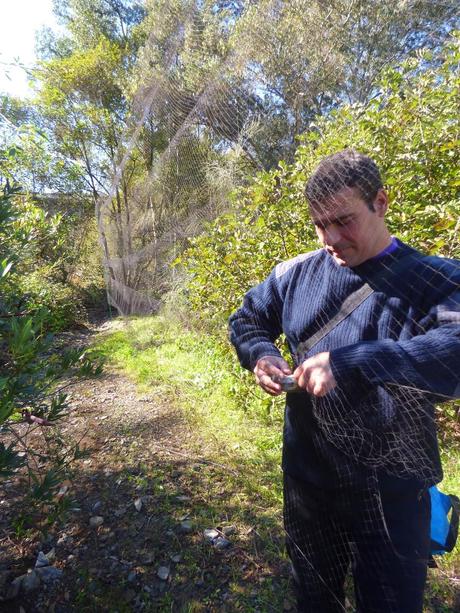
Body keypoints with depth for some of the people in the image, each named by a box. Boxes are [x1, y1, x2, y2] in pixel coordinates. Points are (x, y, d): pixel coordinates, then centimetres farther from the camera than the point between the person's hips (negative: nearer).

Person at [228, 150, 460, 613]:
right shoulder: (295, 274, -3)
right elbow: (246, 320, 9)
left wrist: (349, 361, -37)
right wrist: (260, 354, -11)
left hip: (391, 489, -3)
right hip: (306, 477, 4)